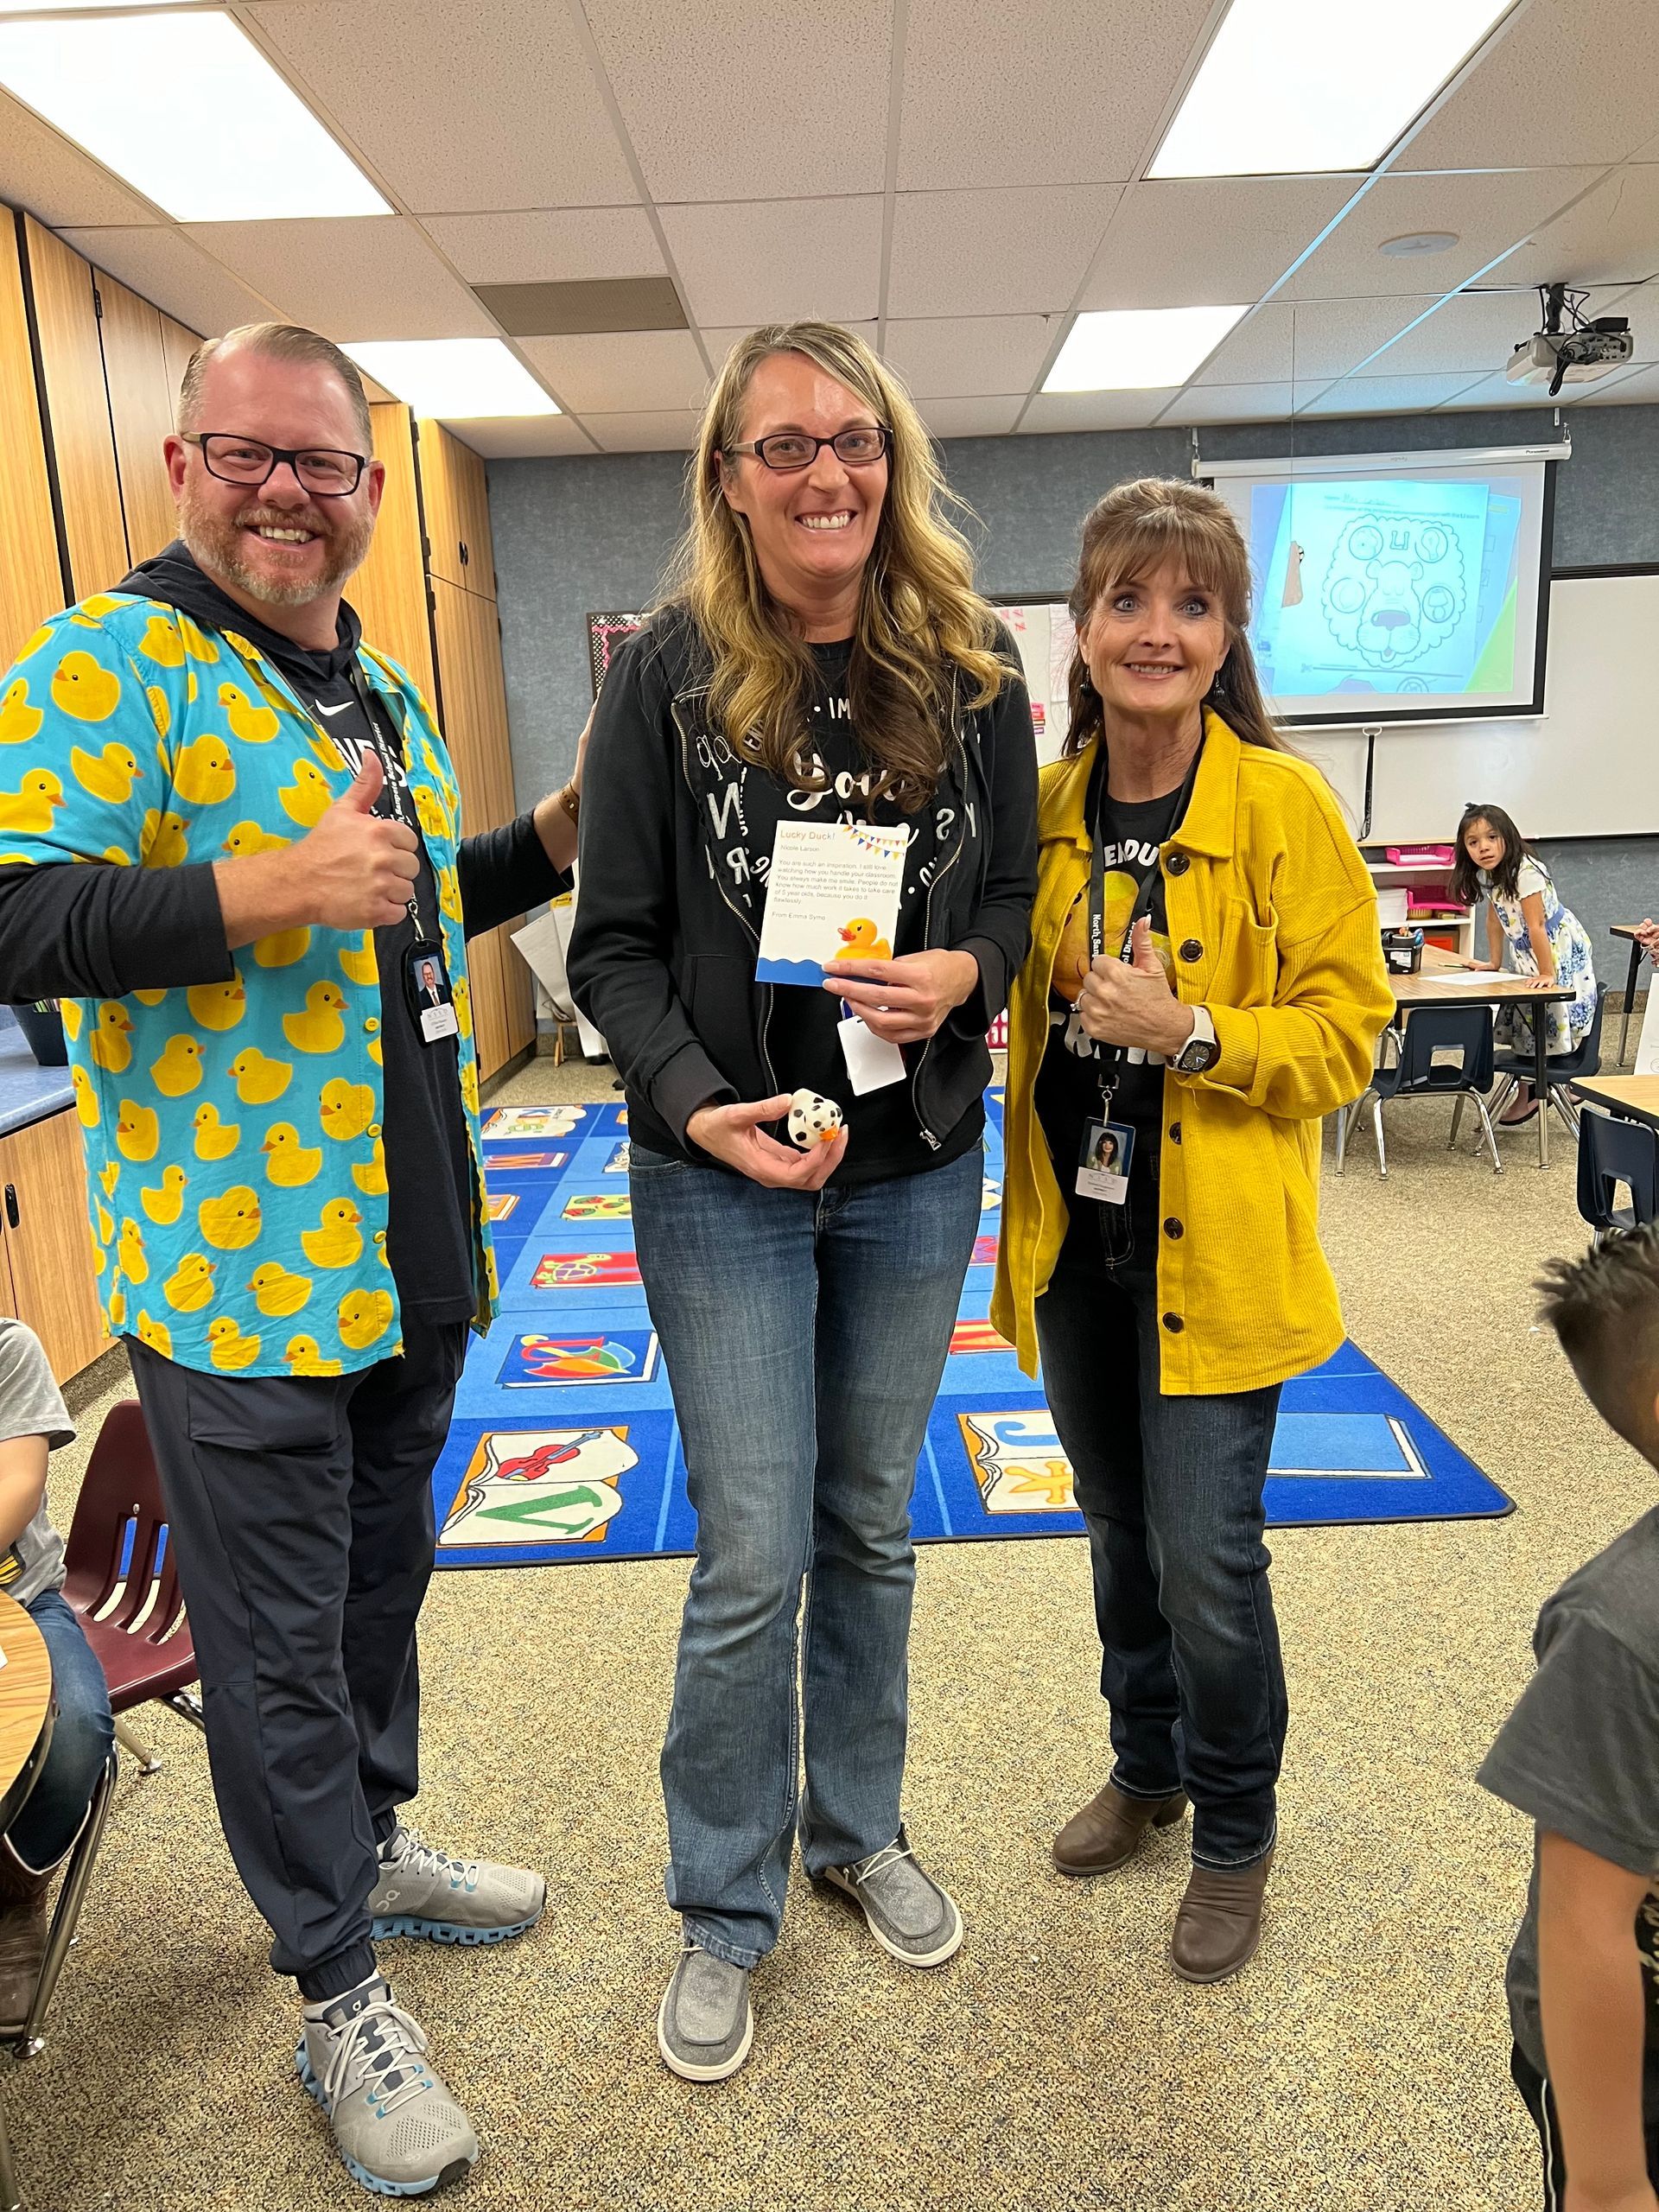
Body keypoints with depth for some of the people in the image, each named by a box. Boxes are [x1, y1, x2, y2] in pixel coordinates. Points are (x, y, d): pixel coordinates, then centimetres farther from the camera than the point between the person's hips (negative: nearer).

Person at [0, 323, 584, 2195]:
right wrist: (250, 895, -29)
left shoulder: (385, 689, 14)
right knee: (277, 1636, 8)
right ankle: (336, 1992, 28)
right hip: (235, 1269, -7)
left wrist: (545, 842, 9)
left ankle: (365, 1845, 45)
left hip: (412, 1253, 7)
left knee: (378, 1579, 22)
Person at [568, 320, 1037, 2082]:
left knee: (872, 1526, 17)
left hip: (919, 1172, 3)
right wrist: (696, 1102, -22)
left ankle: (859, 1830, 41)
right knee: (752, 1559, 3)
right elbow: (613, 944, -7)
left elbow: (1016, 891, 7)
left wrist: (961, 972, -15)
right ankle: (722, 1912, 27)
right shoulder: (669, 671, -7)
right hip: (724, 1179, -3)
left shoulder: (969, 670, 1)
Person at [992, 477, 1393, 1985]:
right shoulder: (1047, 807, 4)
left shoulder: (1285, 805, -11)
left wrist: (1191, 1033, -23)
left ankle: (1234, 1832, 30)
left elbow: (1347, 1030, -11)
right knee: (1121, 1535, 20)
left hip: (1213, 1247, -5)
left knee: (1204, 1560, 2)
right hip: (1075, 1236, 5)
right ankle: (1147, 1769, 44)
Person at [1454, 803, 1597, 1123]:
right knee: (1521, 1018, 10)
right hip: (1526, 953, 8)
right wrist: (1494, 963, 12)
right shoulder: (1485, 875, -2)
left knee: (1555, 1011, -13)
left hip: (1562, 948, -8)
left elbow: (1536, 926, -29)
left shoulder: (1526, 872, -27)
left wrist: (1547, 974, -29)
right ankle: (1526, 1093, 19)